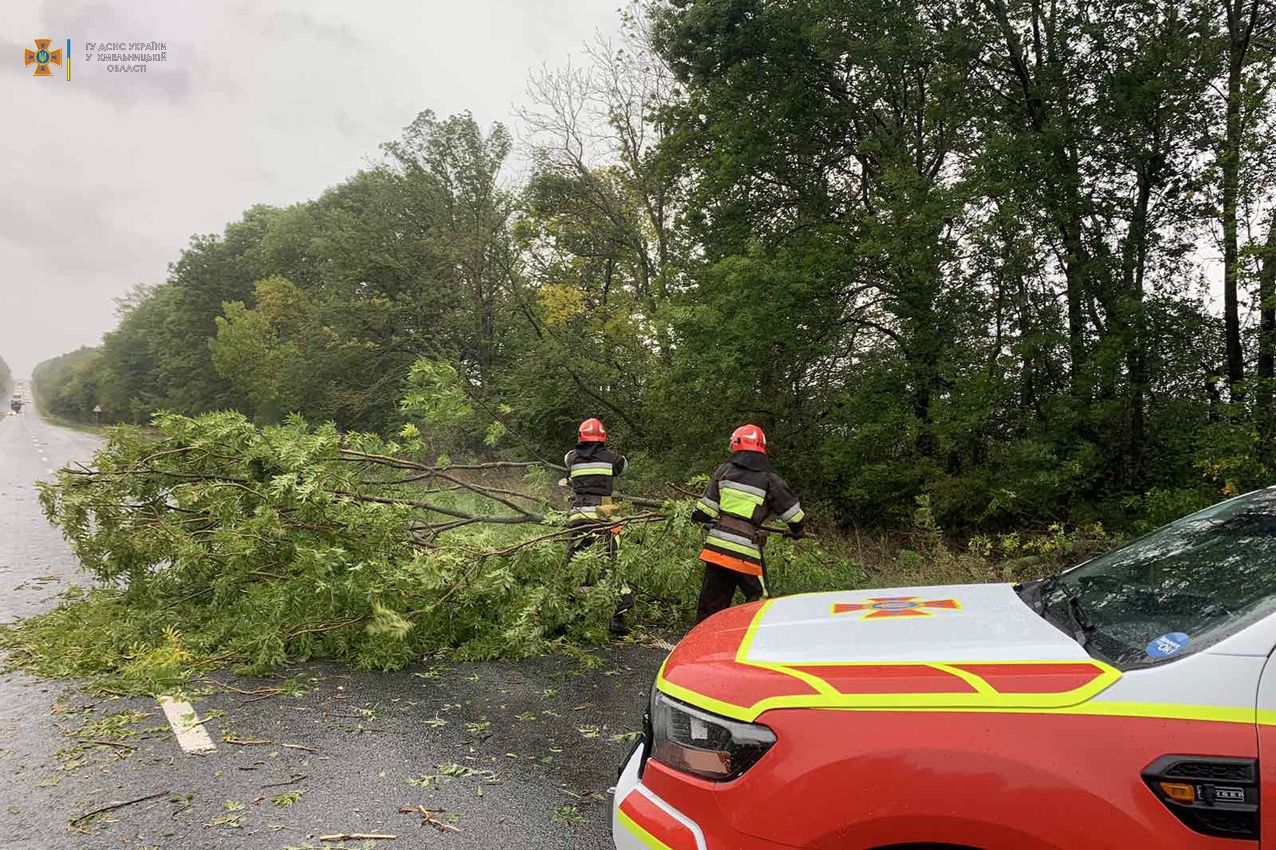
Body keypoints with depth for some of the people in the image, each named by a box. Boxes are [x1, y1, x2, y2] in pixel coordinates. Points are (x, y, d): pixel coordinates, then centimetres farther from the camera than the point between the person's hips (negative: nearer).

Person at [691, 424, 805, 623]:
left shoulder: (723, 471, 4)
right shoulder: (770, 481, 0)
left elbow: (705, 511, 0)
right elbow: (794, 514, 4)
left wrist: (697, 515, 22)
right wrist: (796, 531, 25)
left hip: (715, 546, 3)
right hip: (746, 552, -3)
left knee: (710, 602, 15)